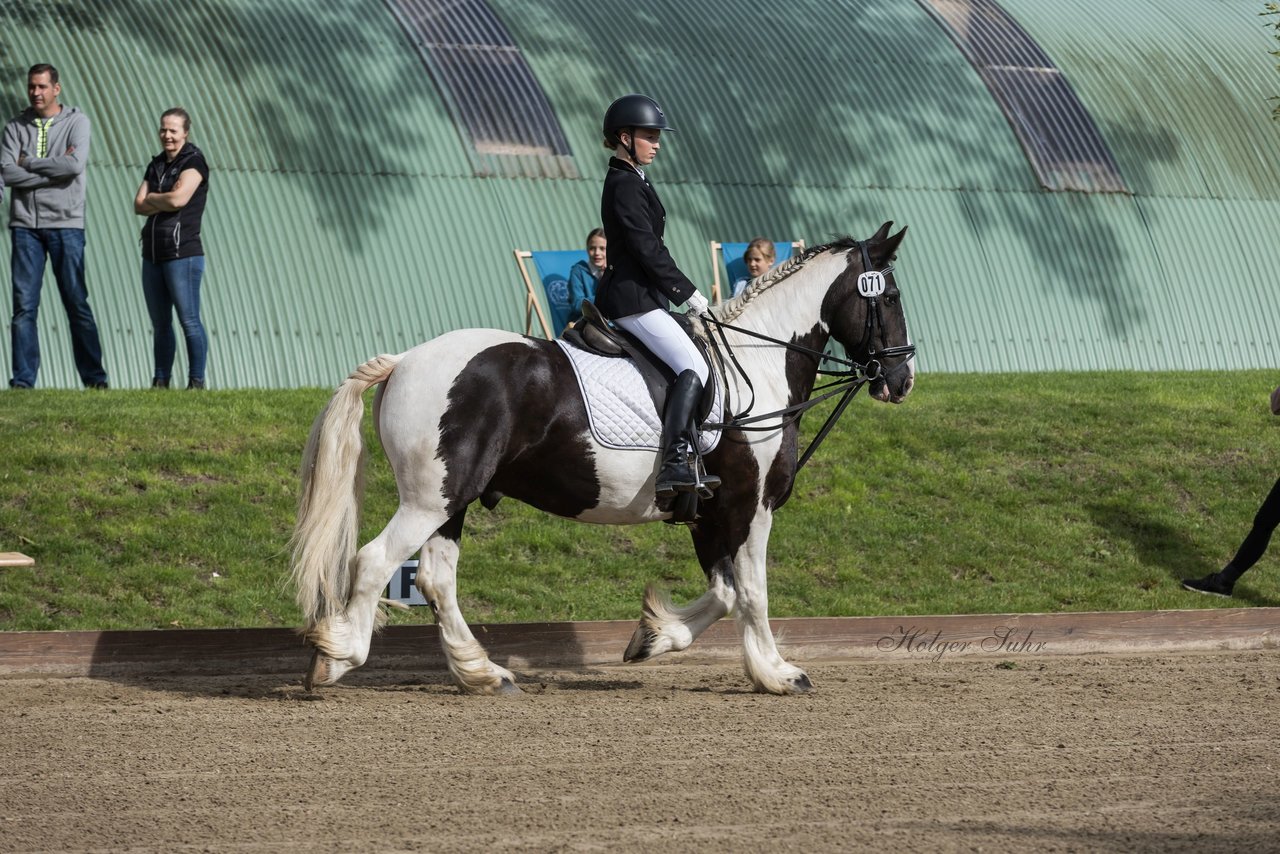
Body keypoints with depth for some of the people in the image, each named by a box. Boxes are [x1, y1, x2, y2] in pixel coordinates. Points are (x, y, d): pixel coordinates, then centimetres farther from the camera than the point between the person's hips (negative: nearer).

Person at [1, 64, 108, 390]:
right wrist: (53, 168, -10)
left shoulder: (76, 122, 2)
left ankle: (94, 377, 4)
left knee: (77, 304, 0)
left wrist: (29, 163, -6)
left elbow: (75, 164, -14)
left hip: (66, 224, -2)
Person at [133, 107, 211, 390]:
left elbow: (178, 199, -16)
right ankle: (160, 381, 12)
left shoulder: (193, 162, -3)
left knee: (189, 321, -7)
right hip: (153, 253, 7)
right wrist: (165, 200, -8)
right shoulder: (156, 165, 17)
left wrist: (151, 199, 1)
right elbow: (139, 206, 8)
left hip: (183, 252, -7)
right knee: (160, 323, 9)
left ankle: (197, 381, -4)